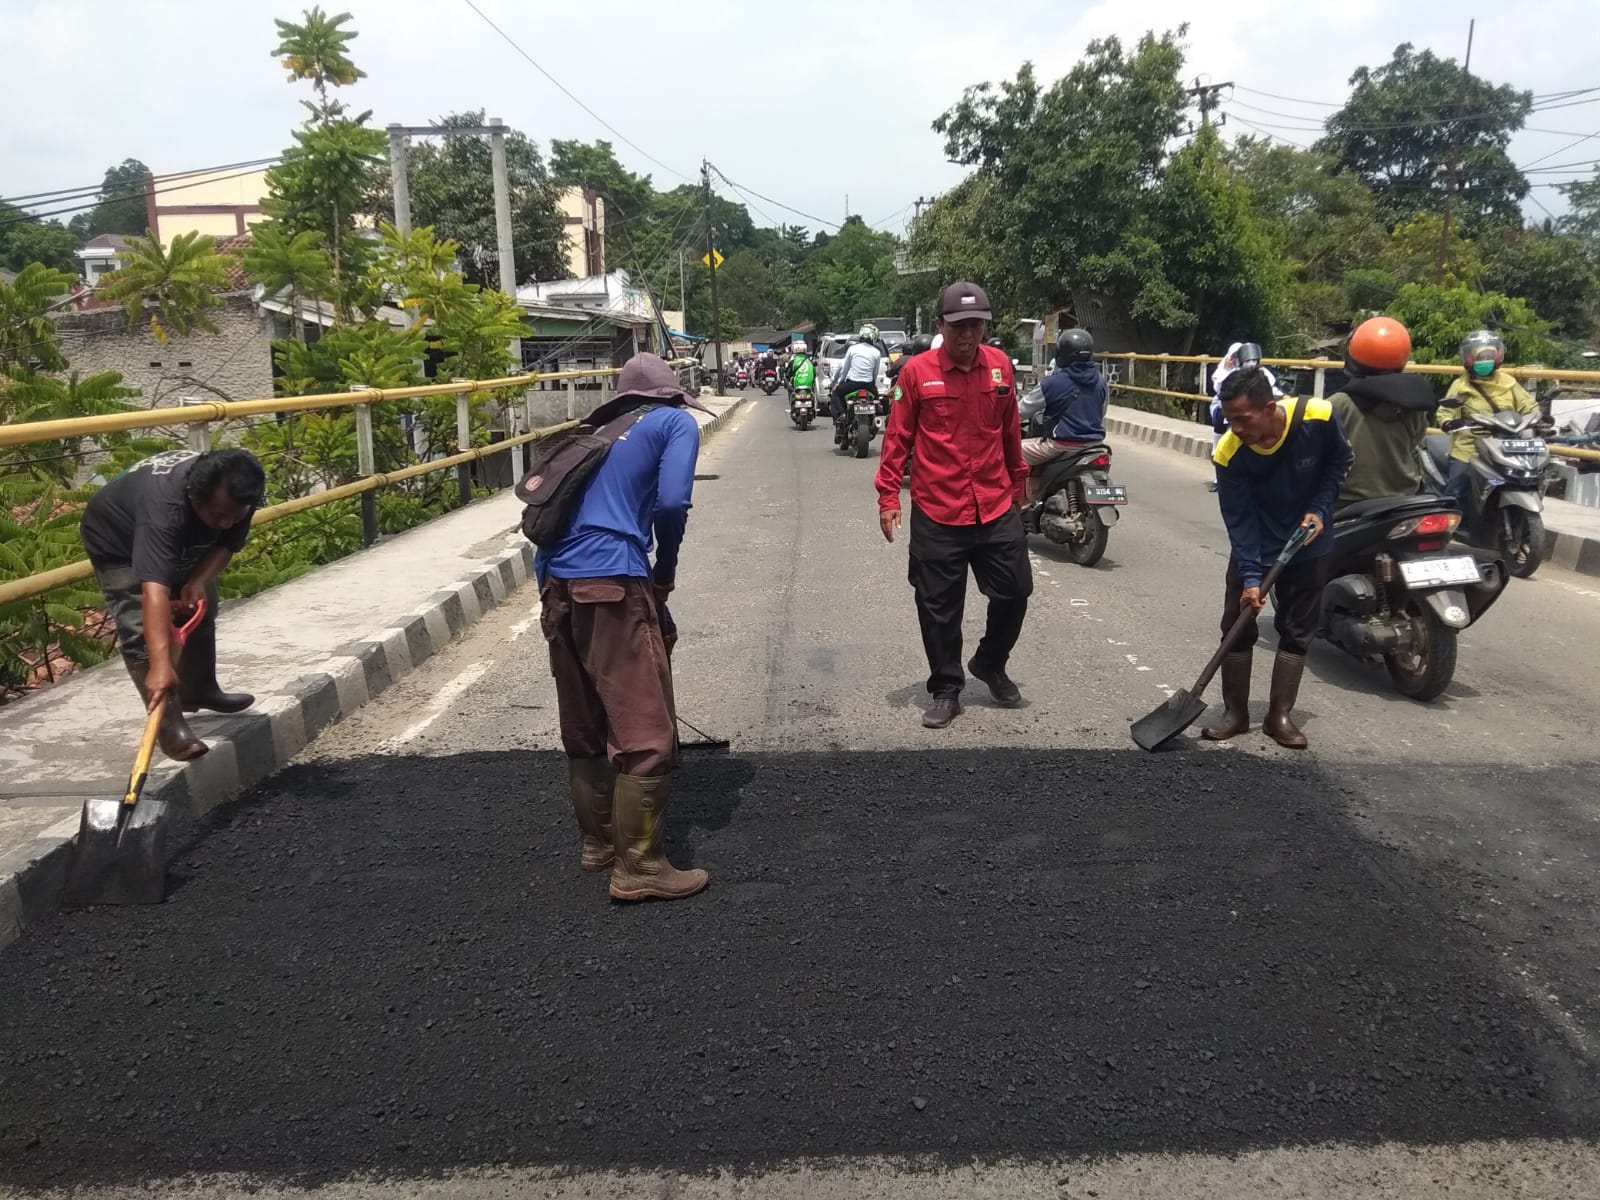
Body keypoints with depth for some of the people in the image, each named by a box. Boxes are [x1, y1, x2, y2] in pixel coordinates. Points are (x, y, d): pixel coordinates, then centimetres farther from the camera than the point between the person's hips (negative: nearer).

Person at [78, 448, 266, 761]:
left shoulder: (236, 495, -29)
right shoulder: (164, 507, -48)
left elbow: (226, 545, -13)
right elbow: (154, 590, -57)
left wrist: (199, 580, -34)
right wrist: (160, 664, -64)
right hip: (117, 542, -7)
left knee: (201, 609, 15)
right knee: (141, 630, -19)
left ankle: (198, 690, 33)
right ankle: (169, 724, -17)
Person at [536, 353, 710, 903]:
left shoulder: (600, 430, 27)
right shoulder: (676, 420, 9)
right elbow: (671, 503, -8)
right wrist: (665, 572, 8)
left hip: (556, 580, 8)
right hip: (610, 583, -7)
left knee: (584, 726, 18)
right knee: (645, 732, -1)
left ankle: (598, 842, 30)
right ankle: (638, 867, 4)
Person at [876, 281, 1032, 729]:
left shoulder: (1000, 366, 3)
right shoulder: (917, 371, -7)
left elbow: (1010, 430, 14)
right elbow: (898, 438, -3)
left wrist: (1018, 481, 23)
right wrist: (888, 497, -6)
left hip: (997, 507, 3)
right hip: (936, 512, -3)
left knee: (1014, 592, 10)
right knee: (939, 607, 6)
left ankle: (990, 664, 35)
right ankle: (946, 690, 23)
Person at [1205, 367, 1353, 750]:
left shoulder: (1318, 418, -25)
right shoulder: (1229, 453, -26)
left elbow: (1339, 460, -4)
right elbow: (1238, 519, -21)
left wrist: (1319, 509, -16)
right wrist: (1251, 575, -27)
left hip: (1307, 544, 1)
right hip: (1253, 545, -1)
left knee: (1298, 631, 5)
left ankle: (1279, 715, 16)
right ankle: (1236, 712, 12)